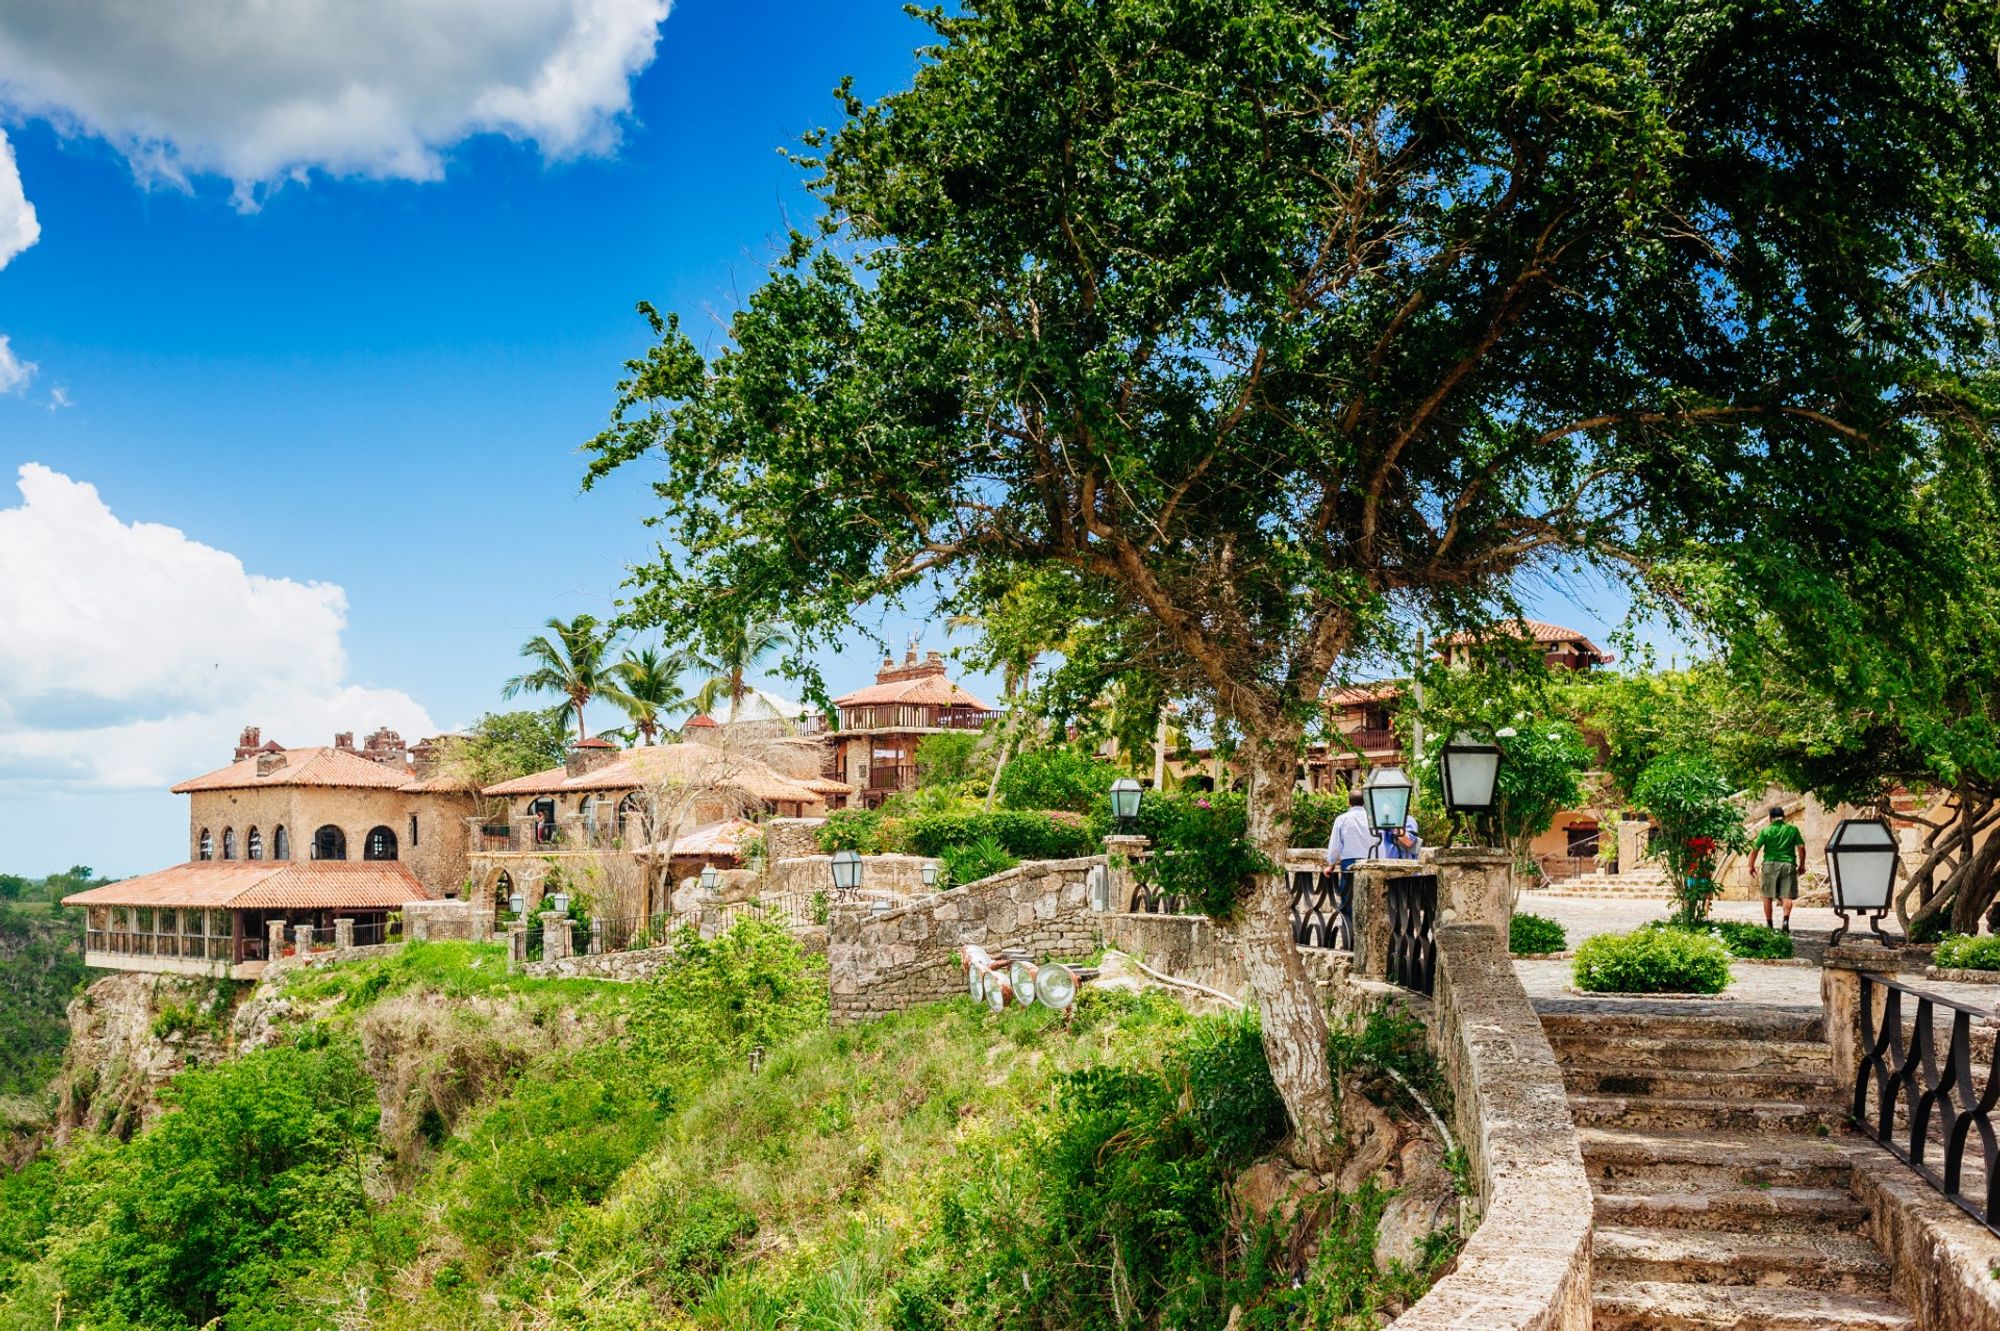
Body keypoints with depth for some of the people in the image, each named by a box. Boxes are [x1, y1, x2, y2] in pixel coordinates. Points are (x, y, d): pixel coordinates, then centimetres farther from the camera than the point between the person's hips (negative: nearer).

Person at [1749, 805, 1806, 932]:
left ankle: (1768, 923, 12)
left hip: (1771, 864, -1)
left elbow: (1755, 849, -2)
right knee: (1787, 896, -1)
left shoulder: (1766, 831, 1)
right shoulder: (1793, 830, 6)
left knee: (1767, 896, 10)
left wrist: (1751, 865, 9)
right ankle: (1786, 919, -22)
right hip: (1788, 864, 1)